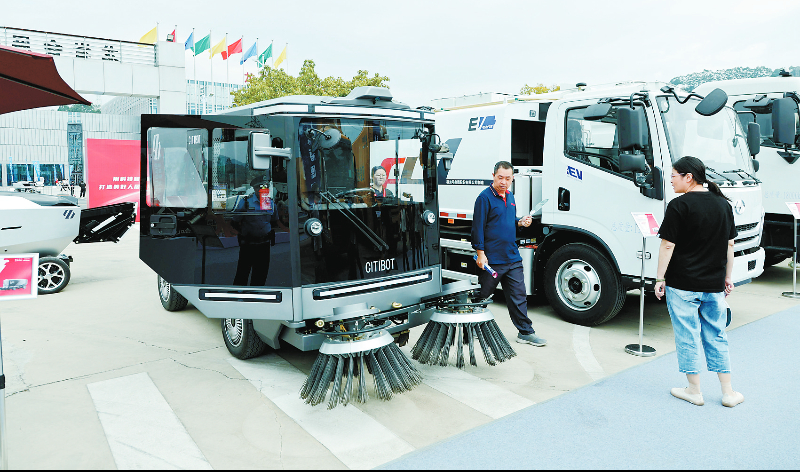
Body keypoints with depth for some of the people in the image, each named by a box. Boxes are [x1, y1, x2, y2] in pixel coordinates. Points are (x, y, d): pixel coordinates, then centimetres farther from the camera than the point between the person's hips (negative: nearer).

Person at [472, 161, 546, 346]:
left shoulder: (510, 196, 13)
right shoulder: (485, 197, -10)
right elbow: (478, 226, -13)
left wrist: (521, 222, 4)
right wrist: (480, 253, -16)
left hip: (513, 258, 7)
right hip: (492, 259, -7)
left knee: (518, 296, 8)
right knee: (481, 296, 7)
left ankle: (525, 332, 16)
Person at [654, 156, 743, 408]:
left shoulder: (679, 205, -12)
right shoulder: (723, 204, 7)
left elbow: (667, 246, -14)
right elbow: (730, 245, 13)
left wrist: (660, 279, -6)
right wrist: (727, 278, 20)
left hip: (683, 285, -6)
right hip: (714, 284, 6)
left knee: (688, 337, 6)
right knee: (716, 336, 15)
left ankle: (694, 390, 16)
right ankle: (728, 392, 23)